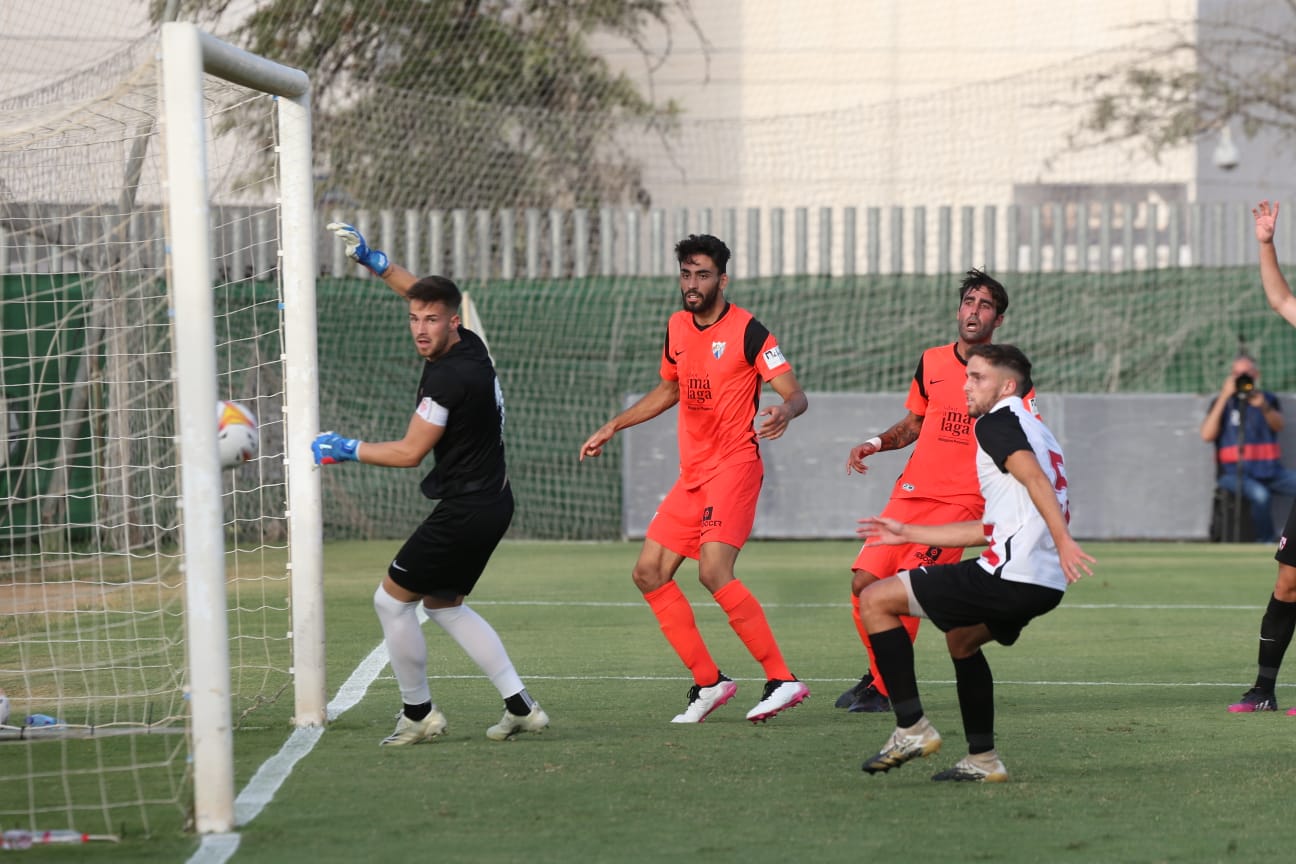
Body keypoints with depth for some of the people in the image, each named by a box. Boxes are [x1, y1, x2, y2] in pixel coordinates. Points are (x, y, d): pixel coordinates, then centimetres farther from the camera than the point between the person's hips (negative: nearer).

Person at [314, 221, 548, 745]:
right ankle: (520, 707, 15)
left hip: (466, 512, -10)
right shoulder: (469, 347, 4)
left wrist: (345, 449, -7)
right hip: (492, 501, 10)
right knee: (443, 604, 20)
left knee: (391, 599, 2)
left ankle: (418, 715, 10)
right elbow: (423, 293, 24)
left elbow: (409, 452, -18)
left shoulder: (448, 377, -23)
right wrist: (373, 261, 22)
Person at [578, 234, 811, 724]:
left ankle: (781, 679, -21)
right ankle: (707, 681, 11)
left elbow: (795, 393, -14)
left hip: (734, 466, -8)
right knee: (649, 574, 3)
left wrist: (785, 411, -38)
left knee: (713, 571, -24)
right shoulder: (677, 327, 11)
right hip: (692, 473, 8)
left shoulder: (747, 331, -10)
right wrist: (613, 427, 28)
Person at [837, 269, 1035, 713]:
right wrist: (876, 443, 6)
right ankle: (879, 672, 15)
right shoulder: (931, 362, 11)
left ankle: (887, 689, -7)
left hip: (964, 499, -5)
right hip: (912, 491, 5)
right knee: (864, 580, -7)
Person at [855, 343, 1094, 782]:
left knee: (875, 600, -2)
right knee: (961, 637, 34)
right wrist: (908, 533, 36)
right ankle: (982, 760, 30)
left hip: (1010, 576, -10)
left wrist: (1063, 539, -33)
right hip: (1046, 584, 10)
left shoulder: (997, 421, -2)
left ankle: (912, 728, -5)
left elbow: (1035, 478, -20)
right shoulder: (1032, 429, 27)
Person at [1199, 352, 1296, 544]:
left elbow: (1278, 426, -8)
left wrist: (1264, 407, -29)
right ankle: (1266, 542, -17)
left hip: (1270, 470, 3)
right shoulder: (1222, 402, 6)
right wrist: (1224, 397, -12)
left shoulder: (1268, 399, 13)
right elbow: (1207, 435, -10)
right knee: (1259, 494, -35)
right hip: (1234, 473, -3)